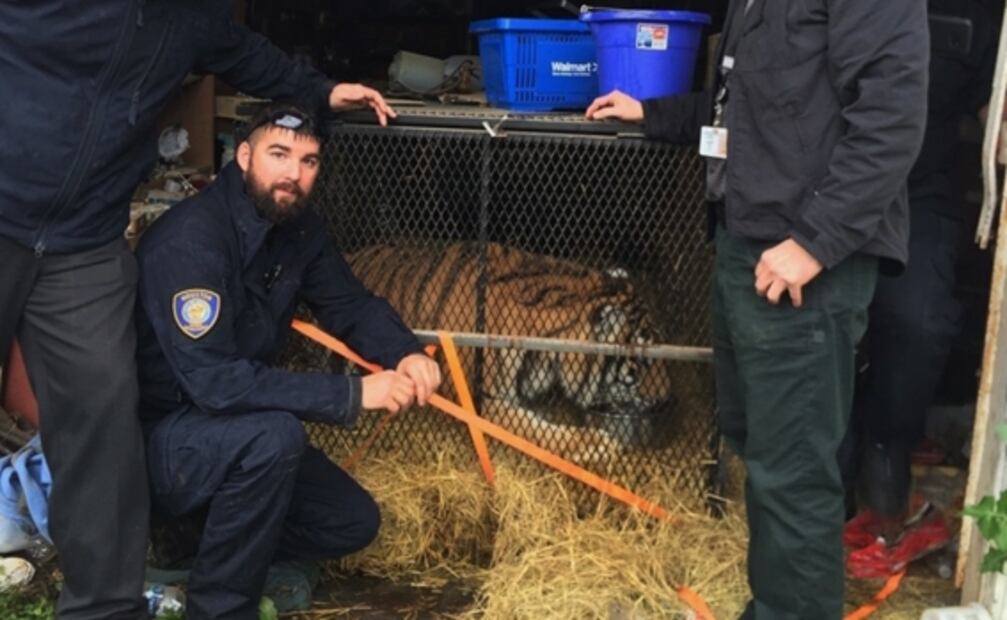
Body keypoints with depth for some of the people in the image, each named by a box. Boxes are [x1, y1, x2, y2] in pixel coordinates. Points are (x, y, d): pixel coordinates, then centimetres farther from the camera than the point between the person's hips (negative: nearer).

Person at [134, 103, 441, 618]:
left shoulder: (300, 228, -3)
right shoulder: (191, 237, -28)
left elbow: (351, 305, 5)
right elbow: (212, 380, -34)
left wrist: (405, 353, -18)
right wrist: (352, 394, -34)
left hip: (237, 437, 8)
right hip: (150, 437, -8)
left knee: (353, 522, 3)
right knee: (273, 433, -35)